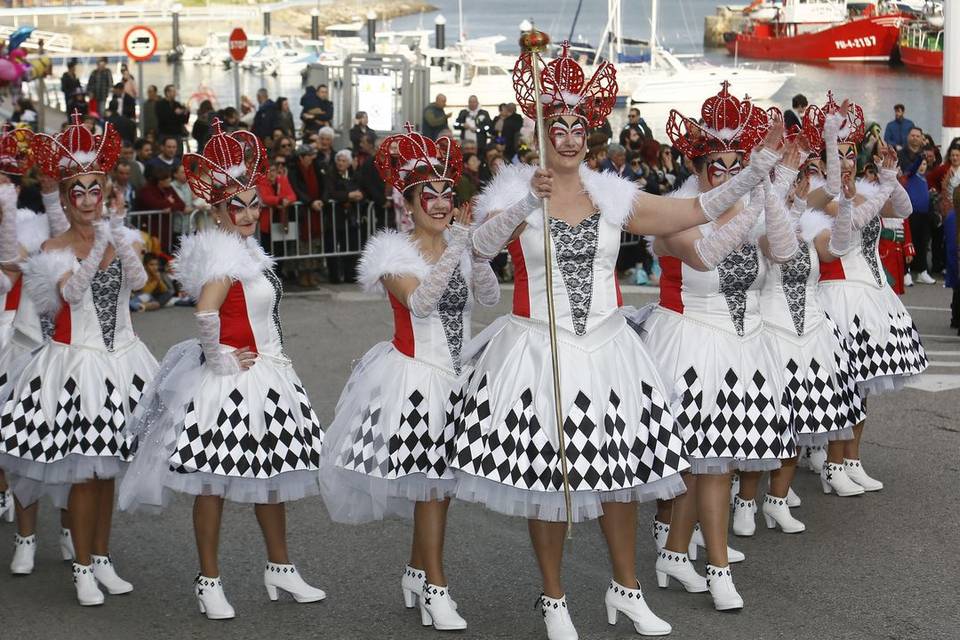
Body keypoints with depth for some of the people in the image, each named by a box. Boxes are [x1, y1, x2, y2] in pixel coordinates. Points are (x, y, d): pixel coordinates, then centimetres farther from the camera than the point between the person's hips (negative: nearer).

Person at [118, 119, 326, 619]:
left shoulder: (244, 250, 11)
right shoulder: (224, 255, -19)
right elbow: (205, 312, -33)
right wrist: (218, 358, -22)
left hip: (267, 377, 10)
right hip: (231, 383, -10)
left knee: (270, 475, 18)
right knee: (215, 481, 0)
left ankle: (280, 569, 31)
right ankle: (209, 582, 9)